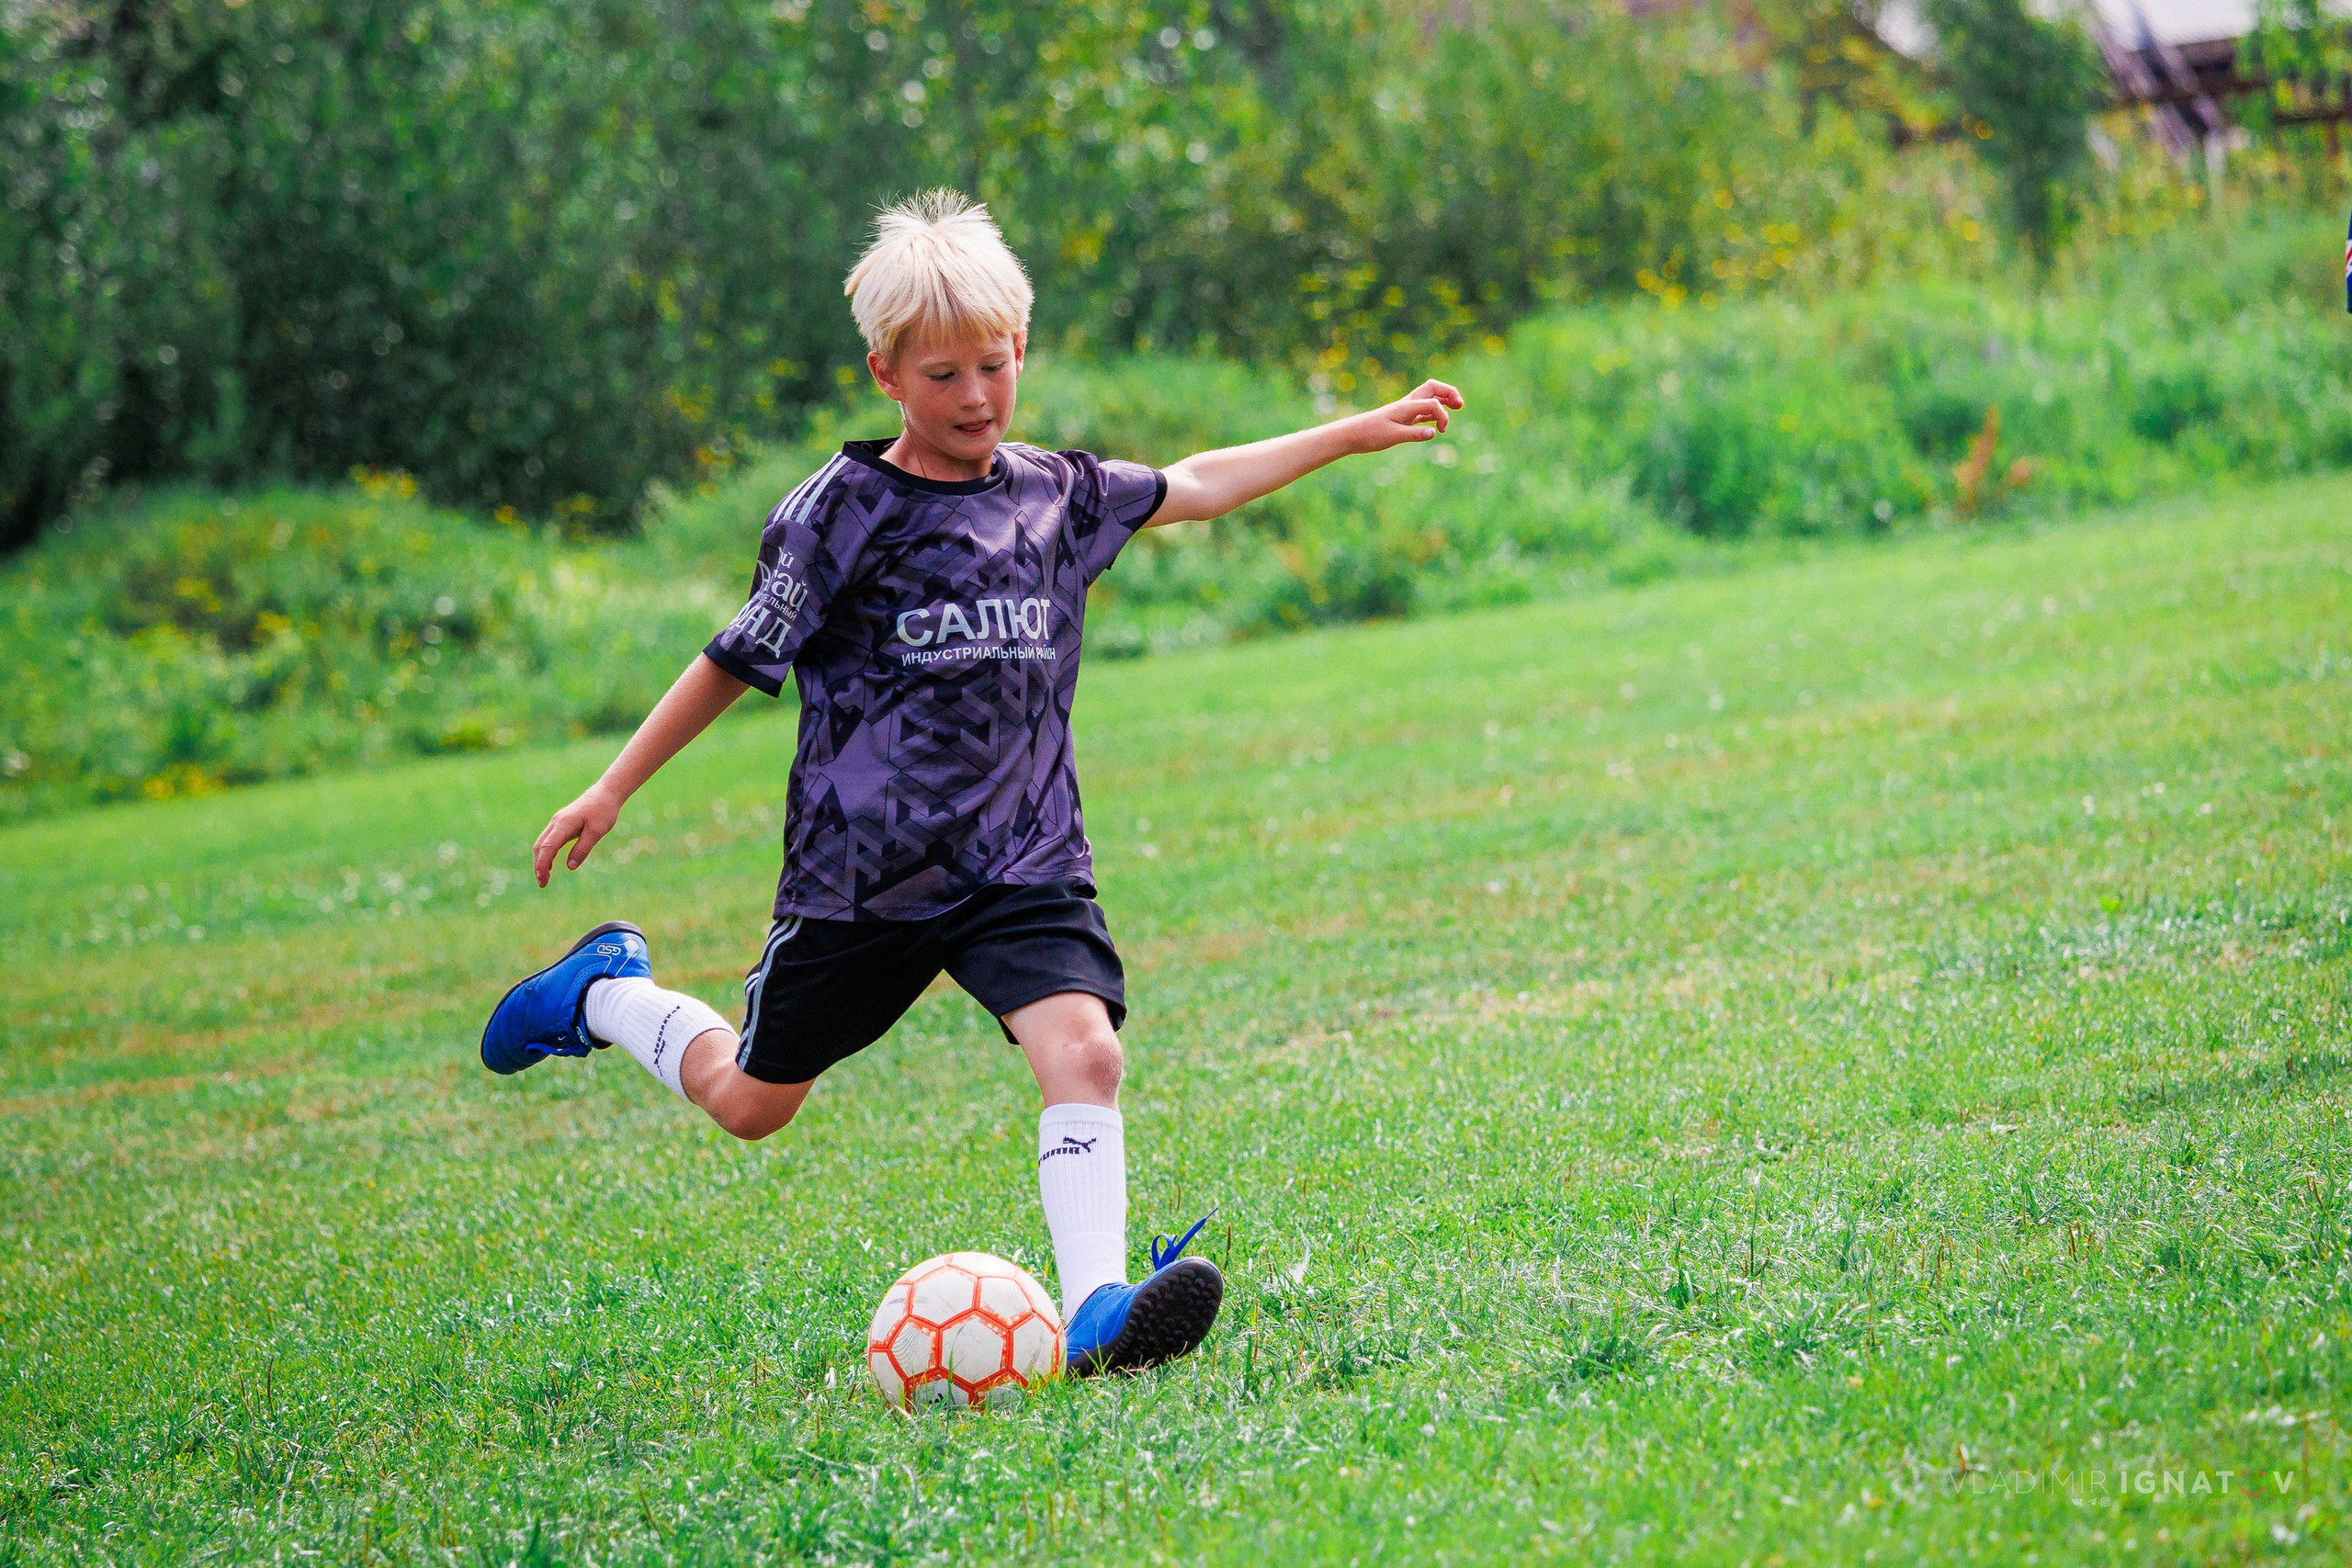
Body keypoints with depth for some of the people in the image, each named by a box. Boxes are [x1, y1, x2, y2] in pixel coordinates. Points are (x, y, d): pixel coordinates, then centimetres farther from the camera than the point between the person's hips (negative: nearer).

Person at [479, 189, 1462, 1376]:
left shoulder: (1056, 497, 4)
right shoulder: (840, 514, -8)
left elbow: (1193, 486, 18)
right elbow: (739, 660, 0)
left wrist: (1358, 432, 19)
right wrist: (610, 791, 2)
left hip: (1021, 864, 3)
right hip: (861, 868, -2)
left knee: (1083, 1046, -23)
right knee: (749, 1102, 13)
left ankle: (1094, 1307, -29)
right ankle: (607, 992, 42)